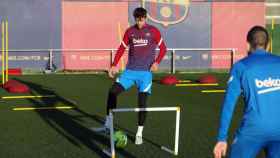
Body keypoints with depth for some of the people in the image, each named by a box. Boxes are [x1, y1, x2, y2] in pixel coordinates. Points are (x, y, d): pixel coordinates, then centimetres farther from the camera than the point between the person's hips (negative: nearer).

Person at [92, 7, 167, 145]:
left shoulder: (153, 31, -1)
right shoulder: (130, 31, 6)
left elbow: (163, 48, 6)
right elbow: (121, 49, 11)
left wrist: (156, 62, -10)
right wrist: (114, 65, 0)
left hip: (145, 73, -3)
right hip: (130, 71, 3)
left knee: (142, 102, -8)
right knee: (112, 91, -10)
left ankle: (139, 134, 7)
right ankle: (107, 125, -1)